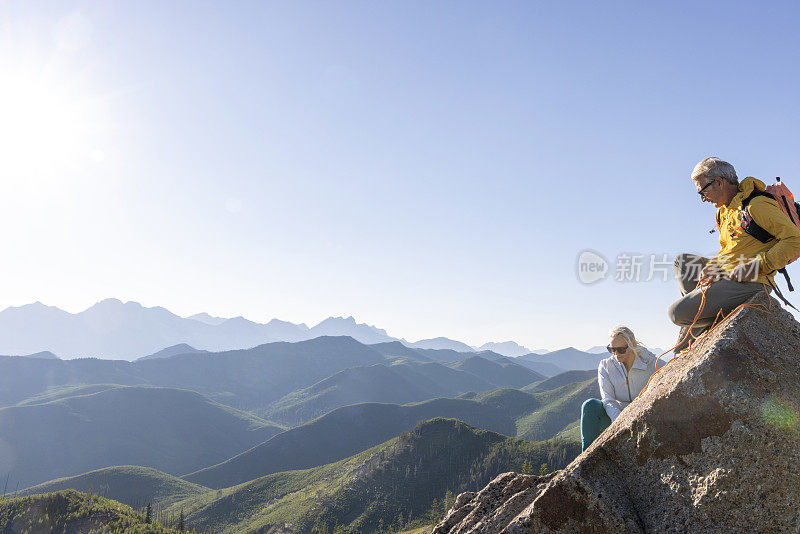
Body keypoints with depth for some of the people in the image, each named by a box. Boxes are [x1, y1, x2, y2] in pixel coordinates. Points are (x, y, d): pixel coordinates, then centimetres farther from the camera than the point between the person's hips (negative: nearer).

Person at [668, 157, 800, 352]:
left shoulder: (757, 205, -14)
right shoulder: (725, 210, 16)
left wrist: (755, 266, -23)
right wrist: (712, 268, -1)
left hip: (749, 284, -10)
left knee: (677, 313, -18)